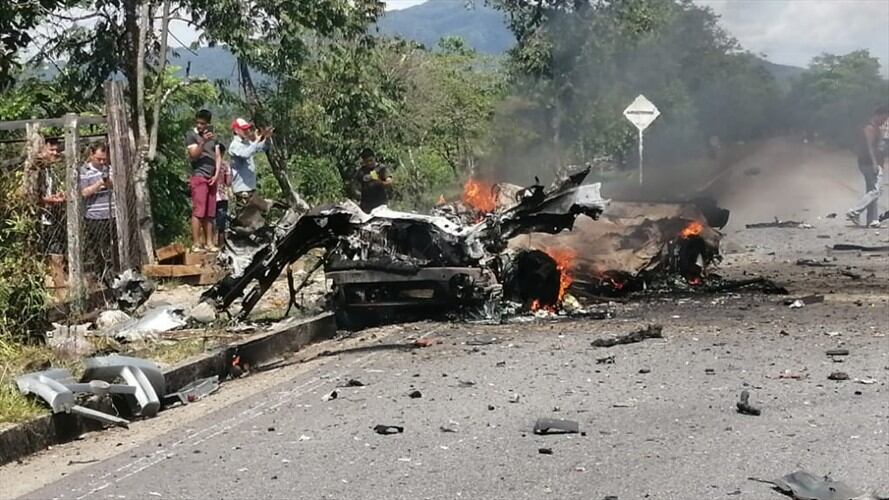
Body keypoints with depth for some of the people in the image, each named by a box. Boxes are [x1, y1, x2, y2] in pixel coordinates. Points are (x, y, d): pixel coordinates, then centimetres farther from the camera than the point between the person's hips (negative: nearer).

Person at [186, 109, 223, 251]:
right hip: (199, 177, -6)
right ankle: (196, 244, -11)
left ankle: (209, 242, 5)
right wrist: (203, 142, -24)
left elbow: (218, 156, 14)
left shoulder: (212, 135, 17)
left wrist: (217, 174, 1)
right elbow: (193, 155, -10)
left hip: (211, 178, 6)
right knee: (198, 211, -10)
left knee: (210, 213, 4)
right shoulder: (191, 135, 0)